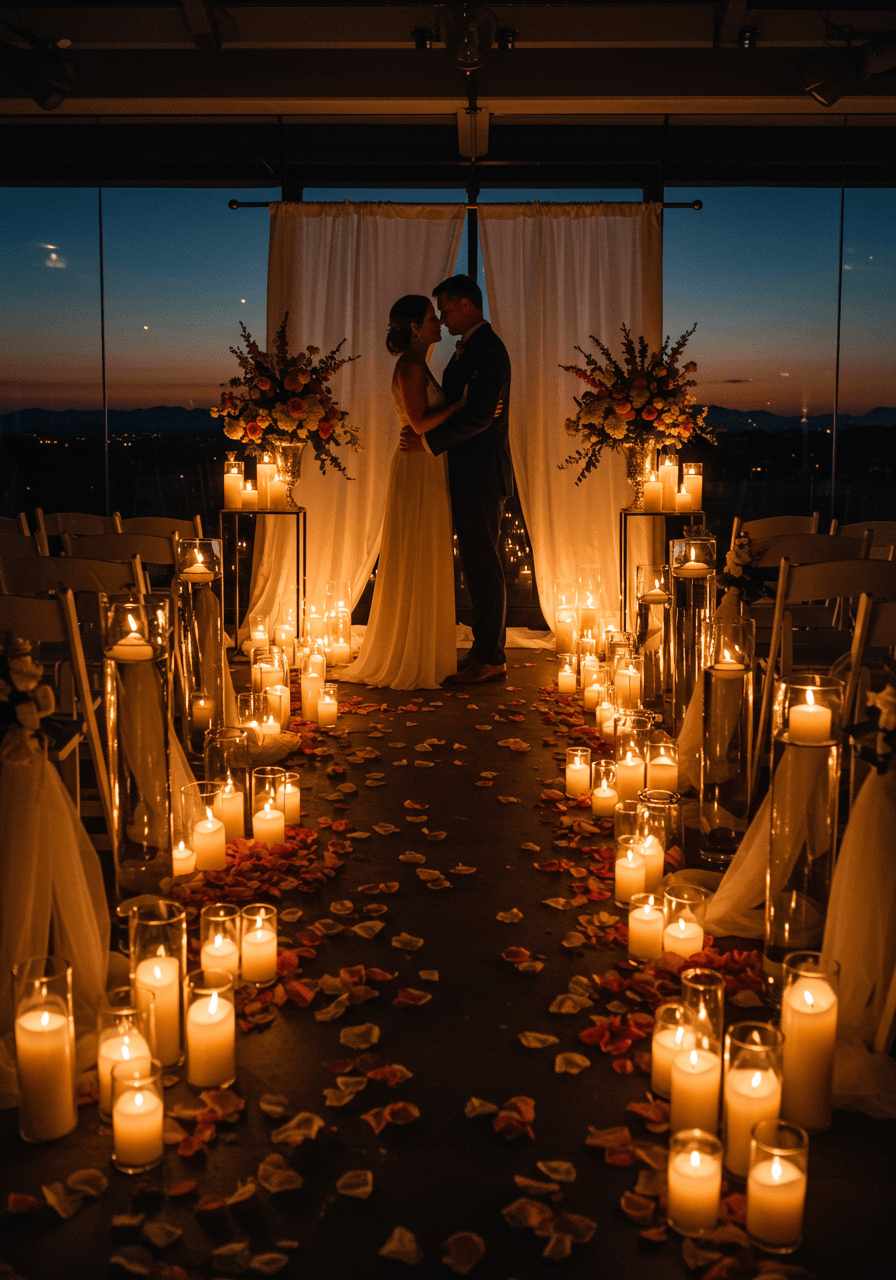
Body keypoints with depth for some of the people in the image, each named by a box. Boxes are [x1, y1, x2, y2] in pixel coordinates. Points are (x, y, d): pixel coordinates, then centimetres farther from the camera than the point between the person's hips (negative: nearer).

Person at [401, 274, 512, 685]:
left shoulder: (488, 350, -14)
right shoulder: (469, 348, 18)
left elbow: (480, 415, -23)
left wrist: (429, 441, -20)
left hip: (483, 473, -10)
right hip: (470, 473, 10)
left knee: (483, 563, -6)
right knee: (477, 562, 13)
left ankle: (490, 659, 0)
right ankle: (485, 650, 21)